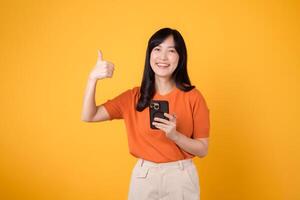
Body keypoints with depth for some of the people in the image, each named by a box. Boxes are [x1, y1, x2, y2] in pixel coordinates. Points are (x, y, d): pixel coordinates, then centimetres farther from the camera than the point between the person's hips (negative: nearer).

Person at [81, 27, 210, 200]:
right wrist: (93, 78, -19)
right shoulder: (134, 96, -1)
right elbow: (89, 116, -7)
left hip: (181, 177, -2)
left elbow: (203, 149, -5)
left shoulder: (193, 97, -8)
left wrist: (174, 135, -22)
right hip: (144, 177, 2)